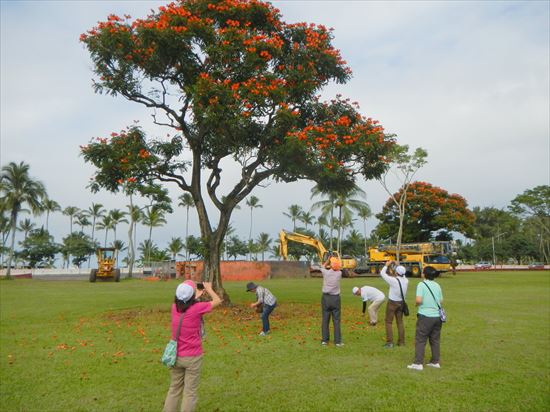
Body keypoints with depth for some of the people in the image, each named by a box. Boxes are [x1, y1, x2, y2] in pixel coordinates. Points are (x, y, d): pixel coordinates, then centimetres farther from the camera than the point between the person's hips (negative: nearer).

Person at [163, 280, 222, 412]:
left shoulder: (175, 307, -7)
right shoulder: (197, 308, -20)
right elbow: (217, 301, -4)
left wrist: (197, 296, 27)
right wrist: (208, 288, 11)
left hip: (177, 356, 5)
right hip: (193, 357, -5)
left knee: (174, 389, 19)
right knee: (190, 392, 7)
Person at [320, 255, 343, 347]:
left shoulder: (326, 273, -8)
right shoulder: (339, 273, -8)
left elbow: (323, 266, 16)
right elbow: (339, 268, 17)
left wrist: (329, 258, 16)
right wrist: (336, 258, 21)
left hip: (326, 297, 1)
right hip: (335, 298, -1)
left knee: (325, 319, 7)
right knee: (336, 320, 3)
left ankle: (325, 340, 11)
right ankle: (338, 341, 3)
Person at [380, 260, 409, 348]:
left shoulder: (393, 280, -23)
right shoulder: (406, 281, -7)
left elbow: (382, 273, -12)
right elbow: (402, 275, 18)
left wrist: (387, 265, 1)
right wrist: (397, 265, 15)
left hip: (392, 303, -5)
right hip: (401, 303, 5)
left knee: (389, 322, 4)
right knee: (400, 322, 15)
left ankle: (389, 342, 1)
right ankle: (401, 342, 18)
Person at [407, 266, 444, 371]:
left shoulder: (422, 284, -10)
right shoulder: (437, 285, 8)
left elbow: (418, 300, -19)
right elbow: (441, 301, 13)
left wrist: (417, 304, 1)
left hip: (425, 316, -6)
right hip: (437, 316, 6)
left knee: (420, 340, 1)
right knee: (435, 339, 16)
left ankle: (418, 363, 0)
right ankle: (435, 362, 23)